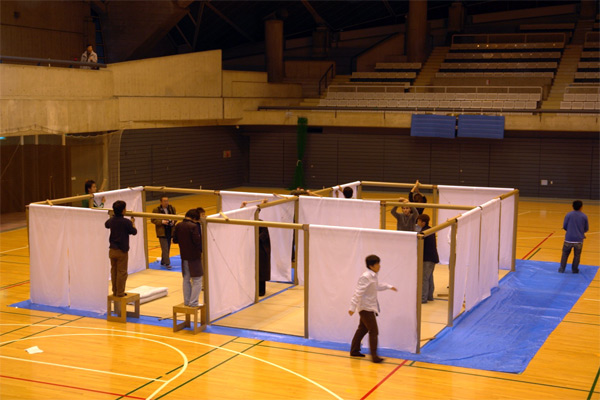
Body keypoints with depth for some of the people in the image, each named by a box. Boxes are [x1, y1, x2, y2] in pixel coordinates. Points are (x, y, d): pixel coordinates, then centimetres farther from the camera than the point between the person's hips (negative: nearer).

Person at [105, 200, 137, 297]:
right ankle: (120, 292, 4)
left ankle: (115, 291, 21)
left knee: (113, 270, 14)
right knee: (122, 272, 2)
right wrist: (133, 223, 12)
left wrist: (113, 216, 35)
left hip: (112, 250, 6)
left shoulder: (111, 220, 1)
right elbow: (134, 232, -4)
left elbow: (106, 225, 26)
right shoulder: (126, 222, -16)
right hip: (122, 251, -6)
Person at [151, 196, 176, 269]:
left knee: (167, 248, 12)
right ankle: (167, 264, -8)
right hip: (162, 232, -5)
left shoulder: (172, 208, 6)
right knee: (165, 248, -9)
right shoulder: (156, 210, -7)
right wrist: (162, 222, -20)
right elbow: (153, 220, -7)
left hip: (170, 231, 5)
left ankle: (163, 262, 26)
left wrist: (173, 221, -7)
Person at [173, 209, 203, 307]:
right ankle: (193, 303, 0)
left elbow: (174, 240, 8)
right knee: (197, 281, 2)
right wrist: (201, 250, -4)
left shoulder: (178, 226, 2)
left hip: (184, 256, 7)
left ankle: (187, 301, 22)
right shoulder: (193, 226, -19)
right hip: (194, 256, -7)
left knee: (186, 279, 18)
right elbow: (197, 241, -22)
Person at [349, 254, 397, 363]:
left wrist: (388, 286, 29)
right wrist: (352, 307, -25)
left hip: (370, 307, 10)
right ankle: (374, 356, -11)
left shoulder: (373, 276, 9)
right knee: (373, 331, -11)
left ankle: (354, 350, 29)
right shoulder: (365, 277, -21)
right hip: (366, 307, -10)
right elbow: (358, 293, -23)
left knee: (362, 329, 18)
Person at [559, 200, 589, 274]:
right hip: (579, 240, 0)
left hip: (569, 239, 0)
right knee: (577, 255, 14)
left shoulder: (568, 215, -4)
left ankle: (562, 268, 15)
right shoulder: (584, 216, -1)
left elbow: (564, 227, -1)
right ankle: (574, 269, 19)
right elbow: (586, 229, 7)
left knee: (565, 254, 13)